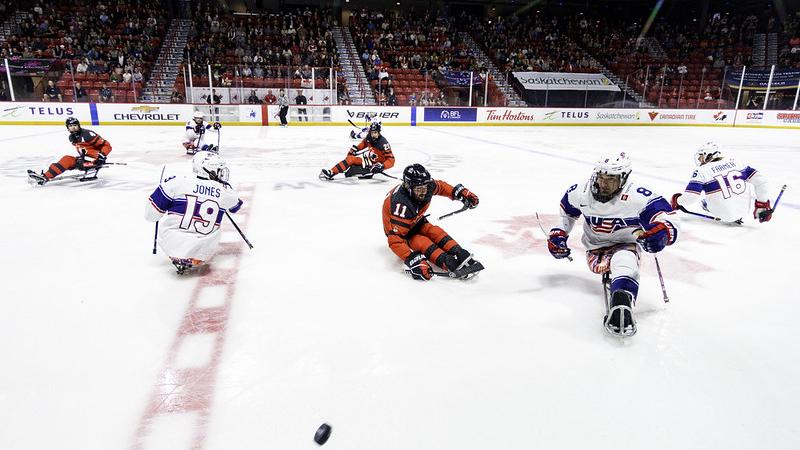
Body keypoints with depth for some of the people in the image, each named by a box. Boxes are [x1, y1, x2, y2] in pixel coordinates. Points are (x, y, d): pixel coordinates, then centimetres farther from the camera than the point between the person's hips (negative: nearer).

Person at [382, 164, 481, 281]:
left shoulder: (427, 186, -20)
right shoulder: (401, 206, -40)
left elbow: (440, 186, 7)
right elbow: (395, 239, -44)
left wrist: (460, 192, -4)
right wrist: (413, 260, -53)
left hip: (416, 222, 6)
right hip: (398, 231, -6)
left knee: (435, 232, -21)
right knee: (422, 243, -30)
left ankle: (463, 257, -29)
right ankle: (452, 265, -44)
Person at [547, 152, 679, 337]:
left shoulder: (638, 197, -26)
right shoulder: (581, 192, -12)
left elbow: (667, 219, -26)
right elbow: (567, 210, 9)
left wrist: (660, 233, -48)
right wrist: (558, 233, 4)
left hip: (625, 243, -7)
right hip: (595, 246, 8)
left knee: (624, 262, -34)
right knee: (597, 266, -20)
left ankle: (620, 309, -52)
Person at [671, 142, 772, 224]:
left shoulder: (702, 171, -9)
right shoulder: (735, 162, 5)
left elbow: (690, 198, -17)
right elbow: (760, 180, 4)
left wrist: (677, 202, 5)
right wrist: (762, 204, 11)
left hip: (725, 215, -5)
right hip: (745, 210, 5)